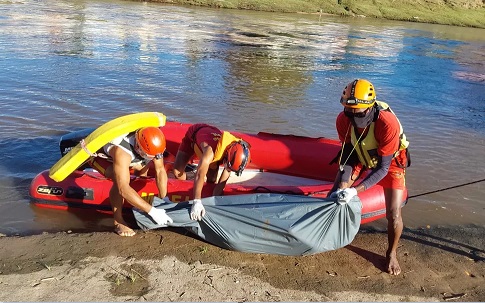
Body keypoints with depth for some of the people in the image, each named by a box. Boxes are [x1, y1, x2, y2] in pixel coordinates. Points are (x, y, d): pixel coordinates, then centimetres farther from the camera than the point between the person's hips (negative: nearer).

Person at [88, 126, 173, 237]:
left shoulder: (151, 143, -26)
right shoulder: (122, 151, -45)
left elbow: (160, 171, -16)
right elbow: (123, 188, -48)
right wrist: (152, 211, -48)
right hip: (98, 154, -7)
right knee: (121, 180, -31)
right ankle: (118, 223, -17)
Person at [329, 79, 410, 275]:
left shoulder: (388, 123, -38)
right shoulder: (343, 120, -25)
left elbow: (383, 167, -32)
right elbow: (347, 154, -14)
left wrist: (356, 190, -41)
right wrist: (342, 184, -28)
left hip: (390, 162, -4)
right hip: (362, 158, 4)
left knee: (393, 213, -13)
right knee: (336, 194, -5)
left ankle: (392, 254, 15)